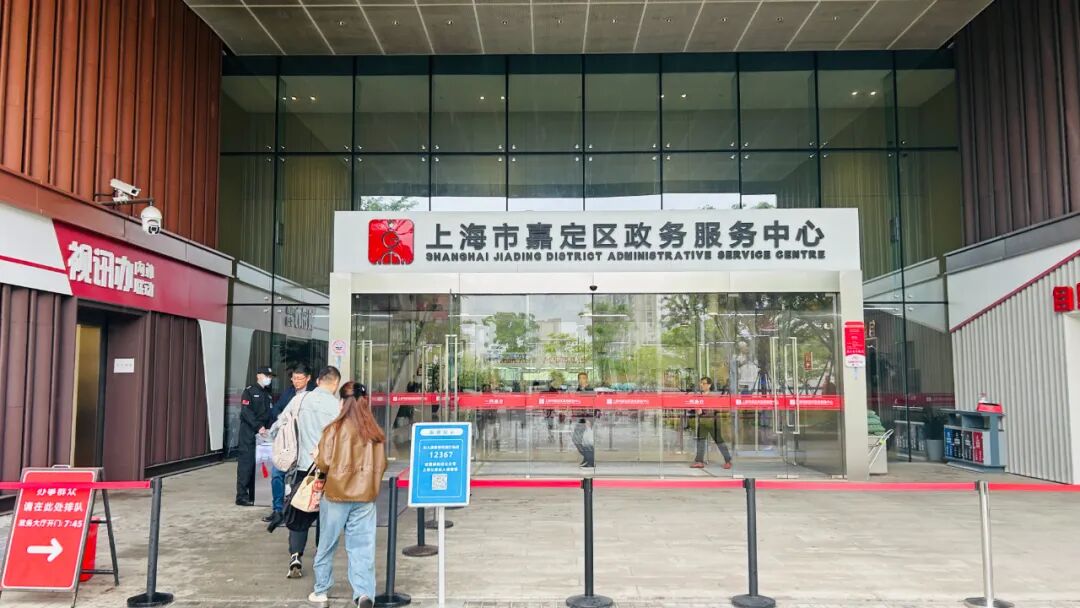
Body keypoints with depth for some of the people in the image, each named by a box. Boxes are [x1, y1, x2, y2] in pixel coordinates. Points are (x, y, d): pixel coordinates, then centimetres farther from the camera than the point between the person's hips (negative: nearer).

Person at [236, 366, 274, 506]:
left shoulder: (268, 394, 20)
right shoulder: (249, 391, -2)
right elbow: (246, 412, -13)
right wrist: (258, 426, -21)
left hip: (263, 434, 6)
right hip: (249, 434, -6)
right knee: (246, 463, -6)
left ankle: (254, 495, 11)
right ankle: (242, 496, -2)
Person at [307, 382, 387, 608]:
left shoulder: (335, 429, -12)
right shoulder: (374, 432, -2)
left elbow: (323, 463, -9)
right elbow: (381, 465, 3)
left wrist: (317, 462, 13)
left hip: (336, 494, -2)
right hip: (365, 496, 2)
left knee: (327, 545, 14)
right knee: (362, 547, 5)